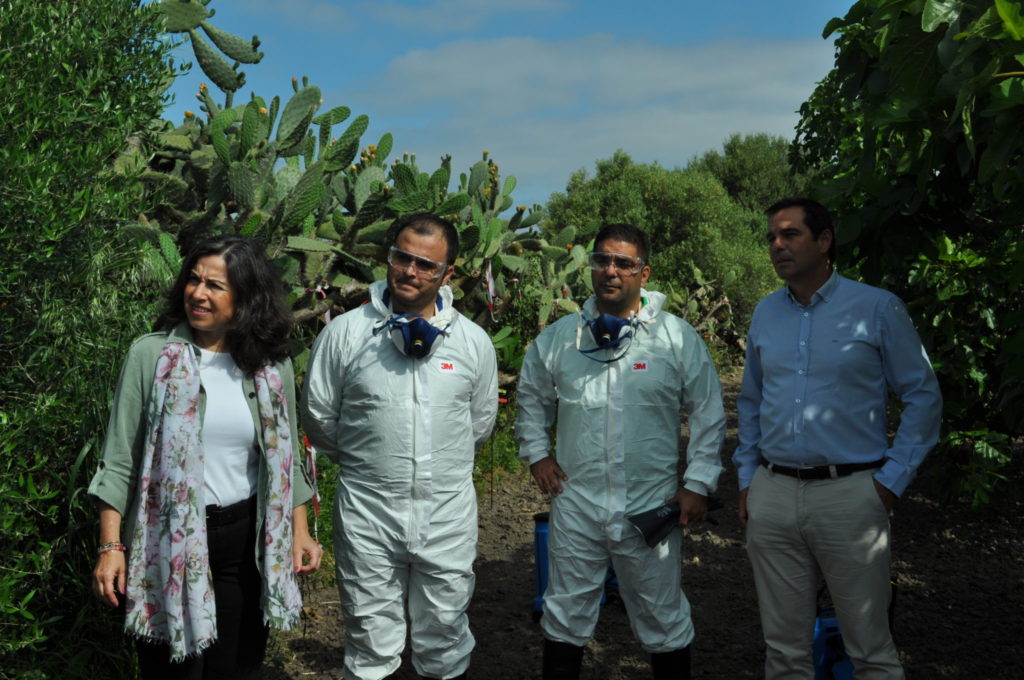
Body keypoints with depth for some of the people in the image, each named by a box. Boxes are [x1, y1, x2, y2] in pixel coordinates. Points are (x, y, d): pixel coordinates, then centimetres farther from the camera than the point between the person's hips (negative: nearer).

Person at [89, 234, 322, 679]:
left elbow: (286, 456, 9)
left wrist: (299, 531, 4)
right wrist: (111, 547, -9)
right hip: (168, 543, -2)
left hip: (246, 540, 2)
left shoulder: (272, 365, 1)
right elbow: (119, 462, -5)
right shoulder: (150, 355, -7)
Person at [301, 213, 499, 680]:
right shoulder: (345, 333, -5)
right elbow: (318, 416, 5)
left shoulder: (474, 341, 0)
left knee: (446, 637, 17)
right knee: (370, 641, 12)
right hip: (367, 510, -1)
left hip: (449, 513, 2)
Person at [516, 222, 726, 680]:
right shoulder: (558, 338, 3)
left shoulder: (678, 338, -3)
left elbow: (708, 413, 2)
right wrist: (536, 453, 10)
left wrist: (698, 482, -2)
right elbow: (531, 398, 19)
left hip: (653, 506, -1)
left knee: (663, 617, 12)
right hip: (575, 503, 2)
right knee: (566, 615, 14)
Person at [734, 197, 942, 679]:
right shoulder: (765, 313, 9)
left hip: (850, 494, -4)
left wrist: (893, 478, -6)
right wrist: (747, 477, 12)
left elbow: (922, 395, -1)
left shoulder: (877, 309, -4)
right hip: (771, 495, 4)